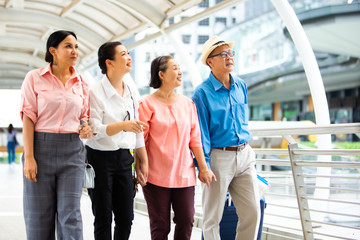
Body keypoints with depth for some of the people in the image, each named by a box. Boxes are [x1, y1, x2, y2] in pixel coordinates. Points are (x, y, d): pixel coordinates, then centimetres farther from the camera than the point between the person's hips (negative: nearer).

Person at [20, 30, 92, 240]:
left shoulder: (81, 83, 10)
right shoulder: (35, 78, 1)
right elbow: (28, 118, -4)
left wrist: (86, 129, -6)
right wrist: (29, 157, -12)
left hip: (72, 150, 2)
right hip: (41, 148, -2)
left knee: (70, 214, -3)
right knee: (39, 215, 3)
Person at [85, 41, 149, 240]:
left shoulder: (132, 92, 9)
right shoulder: (96, 92, -10)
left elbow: (138, 131, 13)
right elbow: (94, 130, -17)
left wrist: (144, 162, 12)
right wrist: (123, 125, -29)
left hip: (124, 158, 6)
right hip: (100, 158, -6)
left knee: (126, 218, 7)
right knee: (103, 219, 2)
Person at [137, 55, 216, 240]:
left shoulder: (187, 103, 9)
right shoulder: (148, 104, -4)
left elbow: (195, 138, 10)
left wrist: (203, 168, 9)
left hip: (184, 174, 4)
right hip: (157, 175, -4)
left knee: (186, 222, 4)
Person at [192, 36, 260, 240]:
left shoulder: (241, 86, 8)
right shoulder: (203, 93, -9)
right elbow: (201, 132, -9)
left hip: (245, 155, 5)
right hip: (219, 157, -5)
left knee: (253, 211, 5)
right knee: (213, 217, 4)